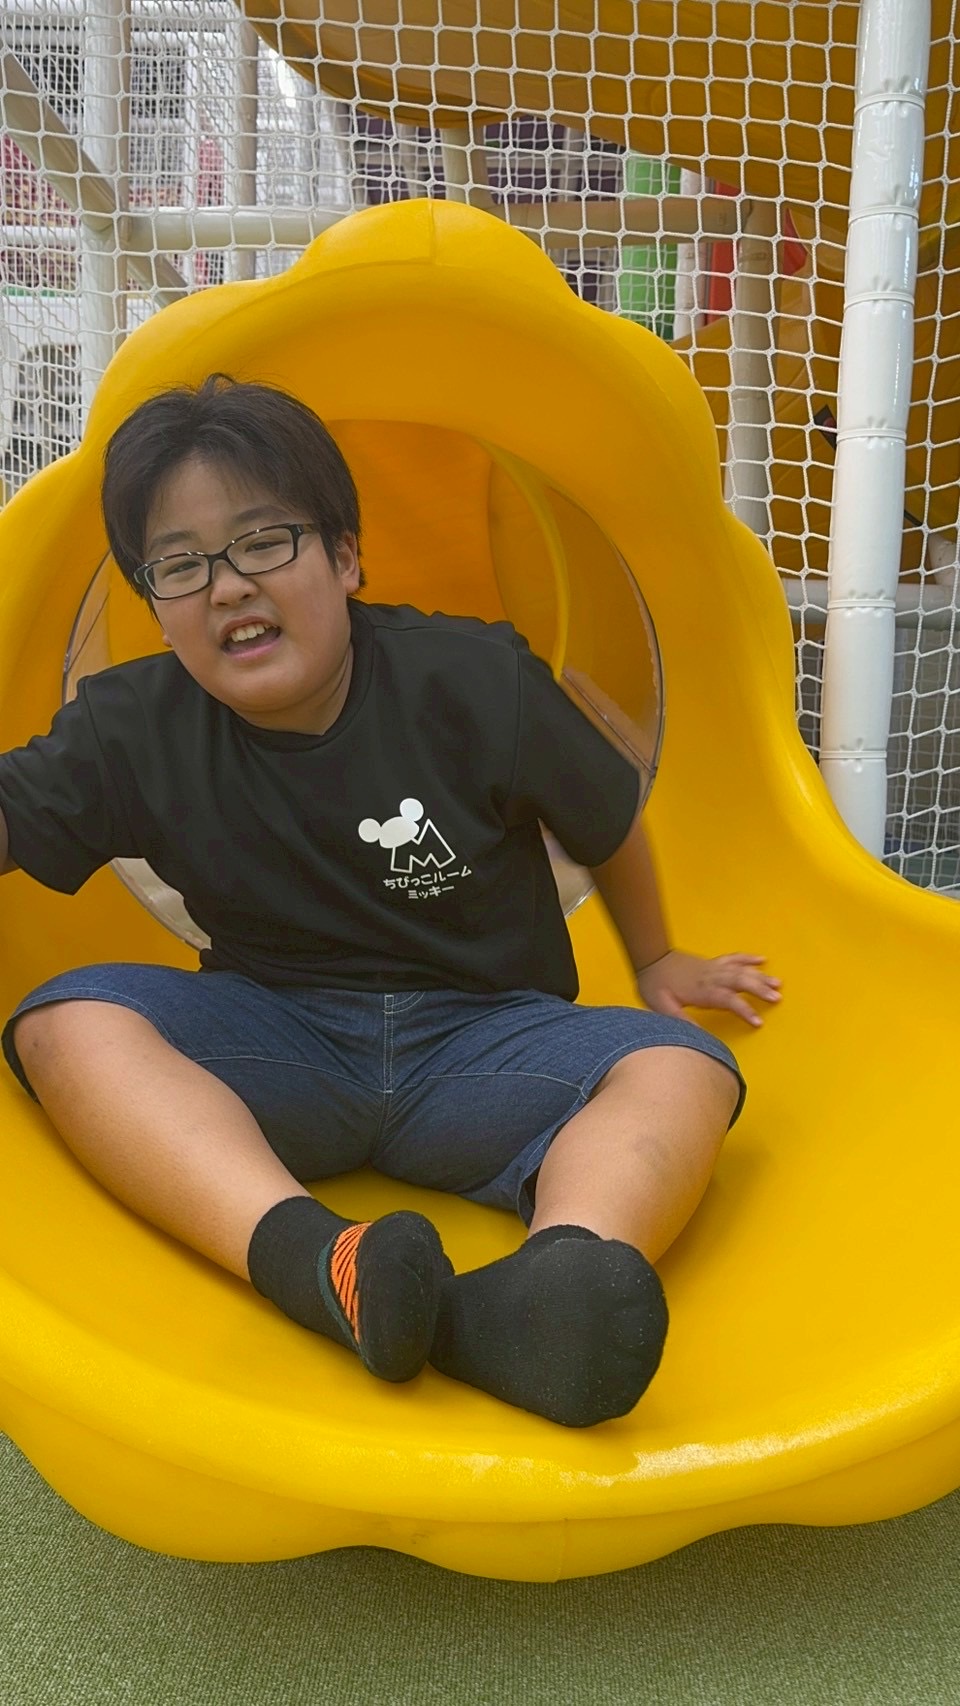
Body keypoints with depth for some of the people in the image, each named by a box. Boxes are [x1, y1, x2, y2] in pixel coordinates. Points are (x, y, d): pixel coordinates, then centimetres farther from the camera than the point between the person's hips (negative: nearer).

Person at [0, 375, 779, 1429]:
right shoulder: (136, 731, 0)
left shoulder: (475, 682, -5)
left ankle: (552, 1282, -59)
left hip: (484, 1036, 0)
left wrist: (655, 963, 23)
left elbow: (607, 822, 9)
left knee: (685, 1072, -27)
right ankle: (316, 1262, -49)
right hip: (272, 1045, 1)